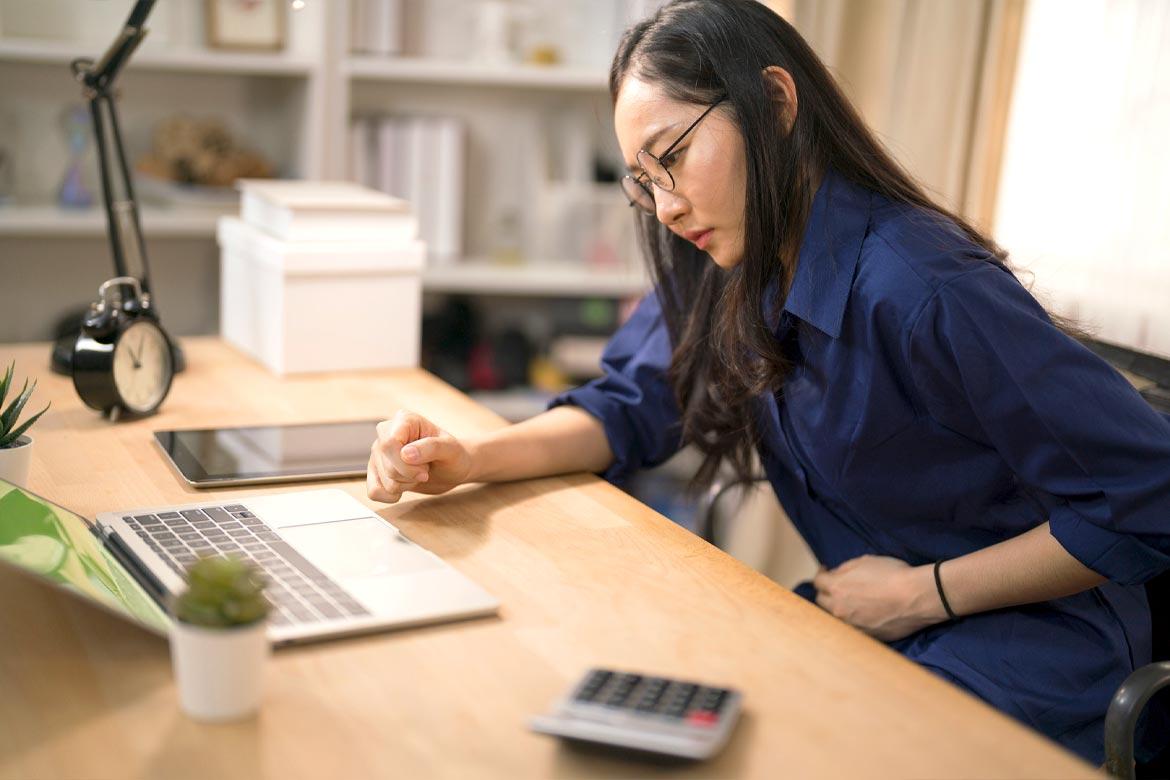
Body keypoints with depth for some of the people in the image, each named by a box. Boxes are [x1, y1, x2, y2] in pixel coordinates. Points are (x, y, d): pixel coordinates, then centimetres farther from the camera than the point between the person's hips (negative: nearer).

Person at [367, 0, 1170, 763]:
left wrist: (924, 592, -18)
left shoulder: (923, 291, -27)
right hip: (869, 626, 6)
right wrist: (468, 459, -14)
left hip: (1027, 651, -6)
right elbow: (628, 408, 3)